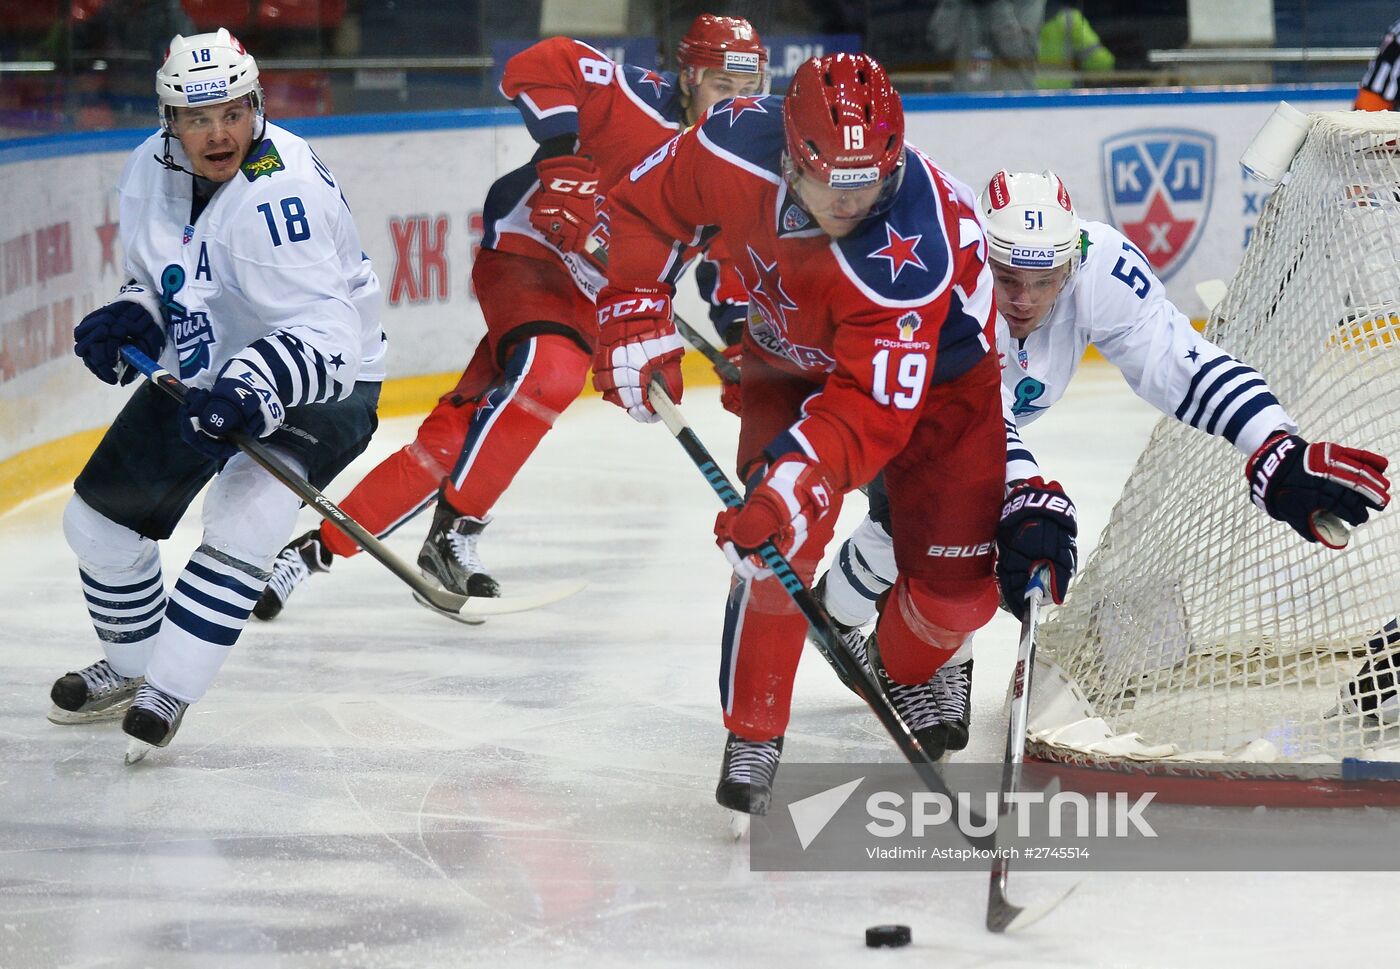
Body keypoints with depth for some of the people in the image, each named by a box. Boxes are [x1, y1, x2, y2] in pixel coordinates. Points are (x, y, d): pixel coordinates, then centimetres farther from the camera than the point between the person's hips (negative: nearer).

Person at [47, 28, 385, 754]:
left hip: (318, 386, -7)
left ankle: (169, 691, -20)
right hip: (200, 370, 8)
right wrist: (130, 319, -10)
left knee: (244, 519, -30)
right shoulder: (150, 173, -7)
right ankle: (131, 666, 35)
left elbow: (325, 331, -37)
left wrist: (252, 389, -51)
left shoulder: (280, 191, -31)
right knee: (99, 516, 10)